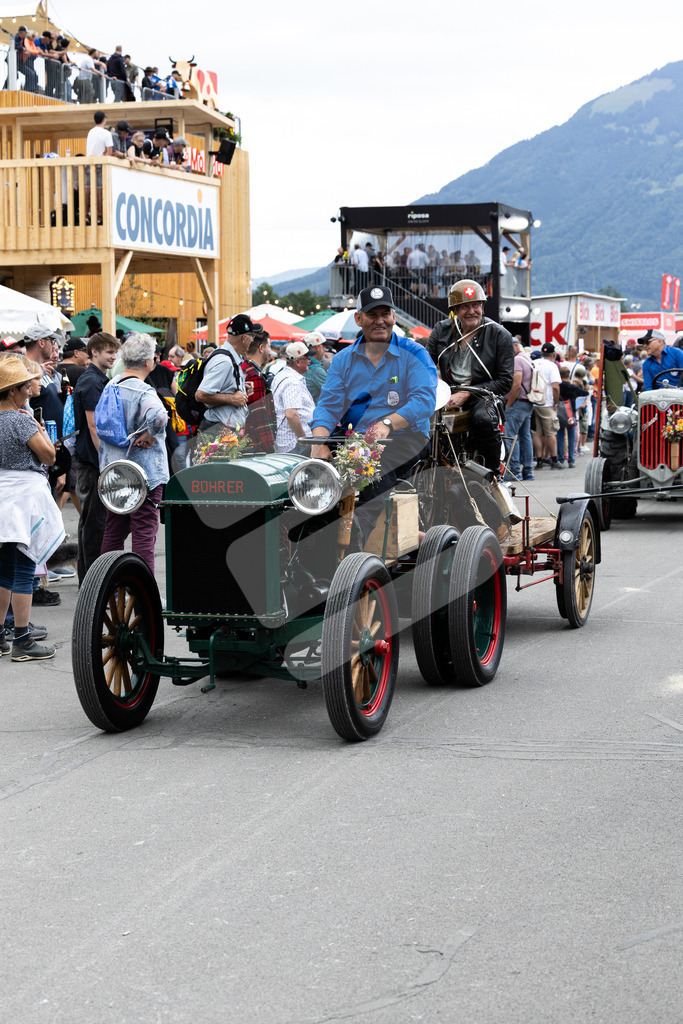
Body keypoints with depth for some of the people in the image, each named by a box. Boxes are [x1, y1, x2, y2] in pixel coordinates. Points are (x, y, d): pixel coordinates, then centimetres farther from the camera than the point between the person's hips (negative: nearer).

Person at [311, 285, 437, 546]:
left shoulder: (413, 355, 3)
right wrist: (319, 442, -19)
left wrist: (387, 424, -30)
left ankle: (355, 539, -43)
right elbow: (328, 405, 3)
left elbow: (424, 400, -12)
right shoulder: (343, 360, 14)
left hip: (405, 438, -4)